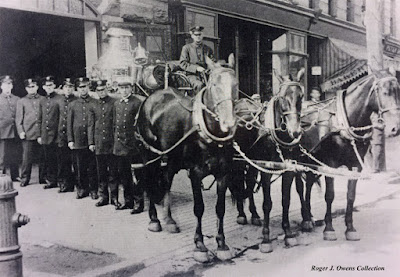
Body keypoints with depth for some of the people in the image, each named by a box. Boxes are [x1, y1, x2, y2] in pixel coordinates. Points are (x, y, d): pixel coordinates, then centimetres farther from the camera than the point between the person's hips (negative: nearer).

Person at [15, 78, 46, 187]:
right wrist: (20, 131, -5)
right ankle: (24, 179, 10)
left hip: (42, 133, 1)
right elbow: (18, 118, 7)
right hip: (28, 134, 0)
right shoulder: (21, 101, 10)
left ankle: (43, 178, 15)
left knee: (43, 157, 5)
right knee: (27, 158, 0)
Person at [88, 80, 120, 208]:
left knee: (113, 172, 2)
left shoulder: (114, 103, 1)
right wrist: (91, 143, 4)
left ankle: (114, 197, 10)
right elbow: (91, 125, 10)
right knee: (101, 172, 9)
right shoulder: (93, 106, 9)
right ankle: (103, 196, 18)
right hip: (99, 144, 3)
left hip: (112, 143, -3)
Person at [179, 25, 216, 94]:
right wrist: (196, 68, -13)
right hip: (192, 75, -3)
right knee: (200, 85, -37)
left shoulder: (208, 49, 19)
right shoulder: (186, 48, 10)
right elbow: (182, 63, 0)